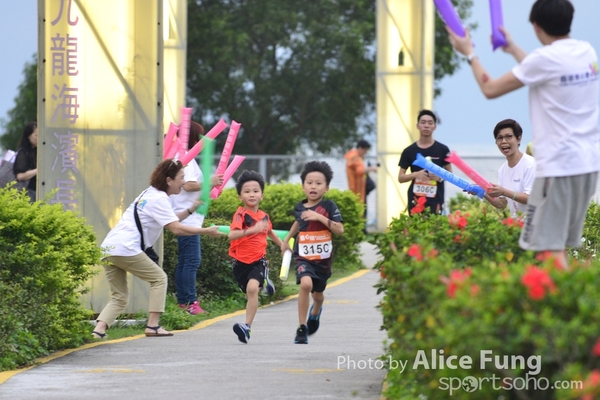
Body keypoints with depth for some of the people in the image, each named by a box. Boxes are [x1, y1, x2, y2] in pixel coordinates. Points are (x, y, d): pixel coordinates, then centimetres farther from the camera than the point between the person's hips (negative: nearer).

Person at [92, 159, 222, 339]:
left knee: (119, 297, 9)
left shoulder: (150, 194, 24)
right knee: (159, 278, 6)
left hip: (108, 248, 9)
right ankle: (153, 325, 1)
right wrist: (206, 231, -10)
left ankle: (99, 329, -11)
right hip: (126, 249, -9)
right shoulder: (159, 199, -6)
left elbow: (170, 221, 28)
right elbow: (176, 229, -15)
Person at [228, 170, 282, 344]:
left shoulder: (263, 216, 3)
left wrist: (283, 245, 41)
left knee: (252, 288, -23)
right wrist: (252, 230, -46)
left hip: (258, 260, 1)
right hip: (241, 261, -1)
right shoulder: (241, 214, -13)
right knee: (250, 291, 15)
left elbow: (270, 232, 27)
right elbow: (232, 235, -32)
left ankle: (247, 327, -27)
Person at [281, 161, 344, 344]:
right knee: (305, 283, -28)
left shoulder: (328, 206, -9)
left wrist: (320, 217, -25)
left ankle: (315, 312, 57)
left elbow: (340, 230, -18)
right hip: (303, 256, 0)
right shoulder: (299, 208, 0)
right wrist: (287, 239, 27)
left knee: (317, 293, 18)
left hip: (323, 258, 0)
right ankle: (302, 328, -19)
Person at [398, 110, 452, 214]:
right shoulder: (409, 151, 6)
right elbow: (400, 178, 7)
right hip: (415, 200, 1)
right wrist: (415, 174, -13)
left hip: (435, 200, -1)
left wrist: (440, 176, -12)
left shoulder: (442, 150, 4)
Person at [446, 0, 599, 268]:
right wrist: (513, 50, 38)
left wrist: (469, 53, 11)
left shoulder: (545, 58, -13)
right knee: (559, 247, 14)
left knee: (550, 247, -7)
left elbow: (490, 89, -4)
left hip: (558, 165, -8)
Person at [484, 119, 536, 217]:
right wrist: (485, 195, -6)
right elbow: (503, 204, 11)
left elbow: (530, 198, -15)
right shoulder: (502, 169, 12)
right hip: (516, 220, 6)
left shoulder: (529, 164, -8)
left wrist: (504, 192, -24)